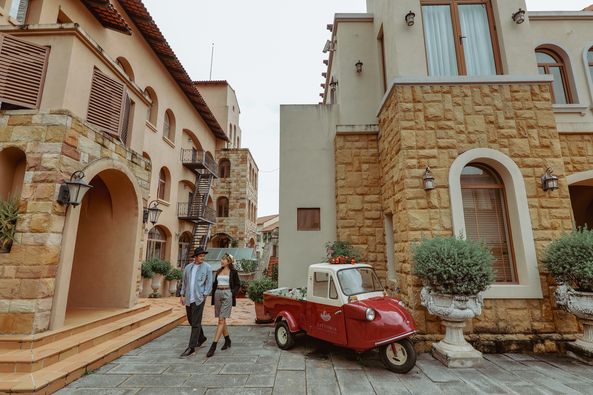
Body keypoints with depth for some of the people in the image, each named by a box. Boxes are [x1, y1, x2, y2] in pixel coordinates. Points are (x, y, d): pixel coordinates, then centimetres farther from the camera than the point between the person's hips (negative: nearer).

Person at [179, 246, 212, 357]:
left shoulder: (207, 267, -5)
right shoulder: (188, 267, 8)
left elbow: (209, 283, -5)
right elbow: (184, 282, 16)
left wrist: (204, 295, -12)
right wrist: (182, 295, 13)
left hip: (199, 298, -5)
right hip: (188, 298, 6)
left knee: (195, 323, -4)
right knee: (191, 321, 16)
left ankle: (191, 347, 3)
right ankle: (201, 338, 36)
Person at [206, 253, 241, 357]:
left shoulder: (233, 272, -2)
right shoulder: (218, 271, 13)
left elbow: (238, 284, 2)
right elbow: (215, 284, 18)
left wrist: (232, 294, -8)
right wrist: (213, 296, 11)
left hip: (227, 295, -6)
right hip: (218, 294, 6)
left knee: (221, 320, -9)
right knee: (221, 320, 12)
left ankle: (213, 346, -9)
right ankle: (227, 340, 28)